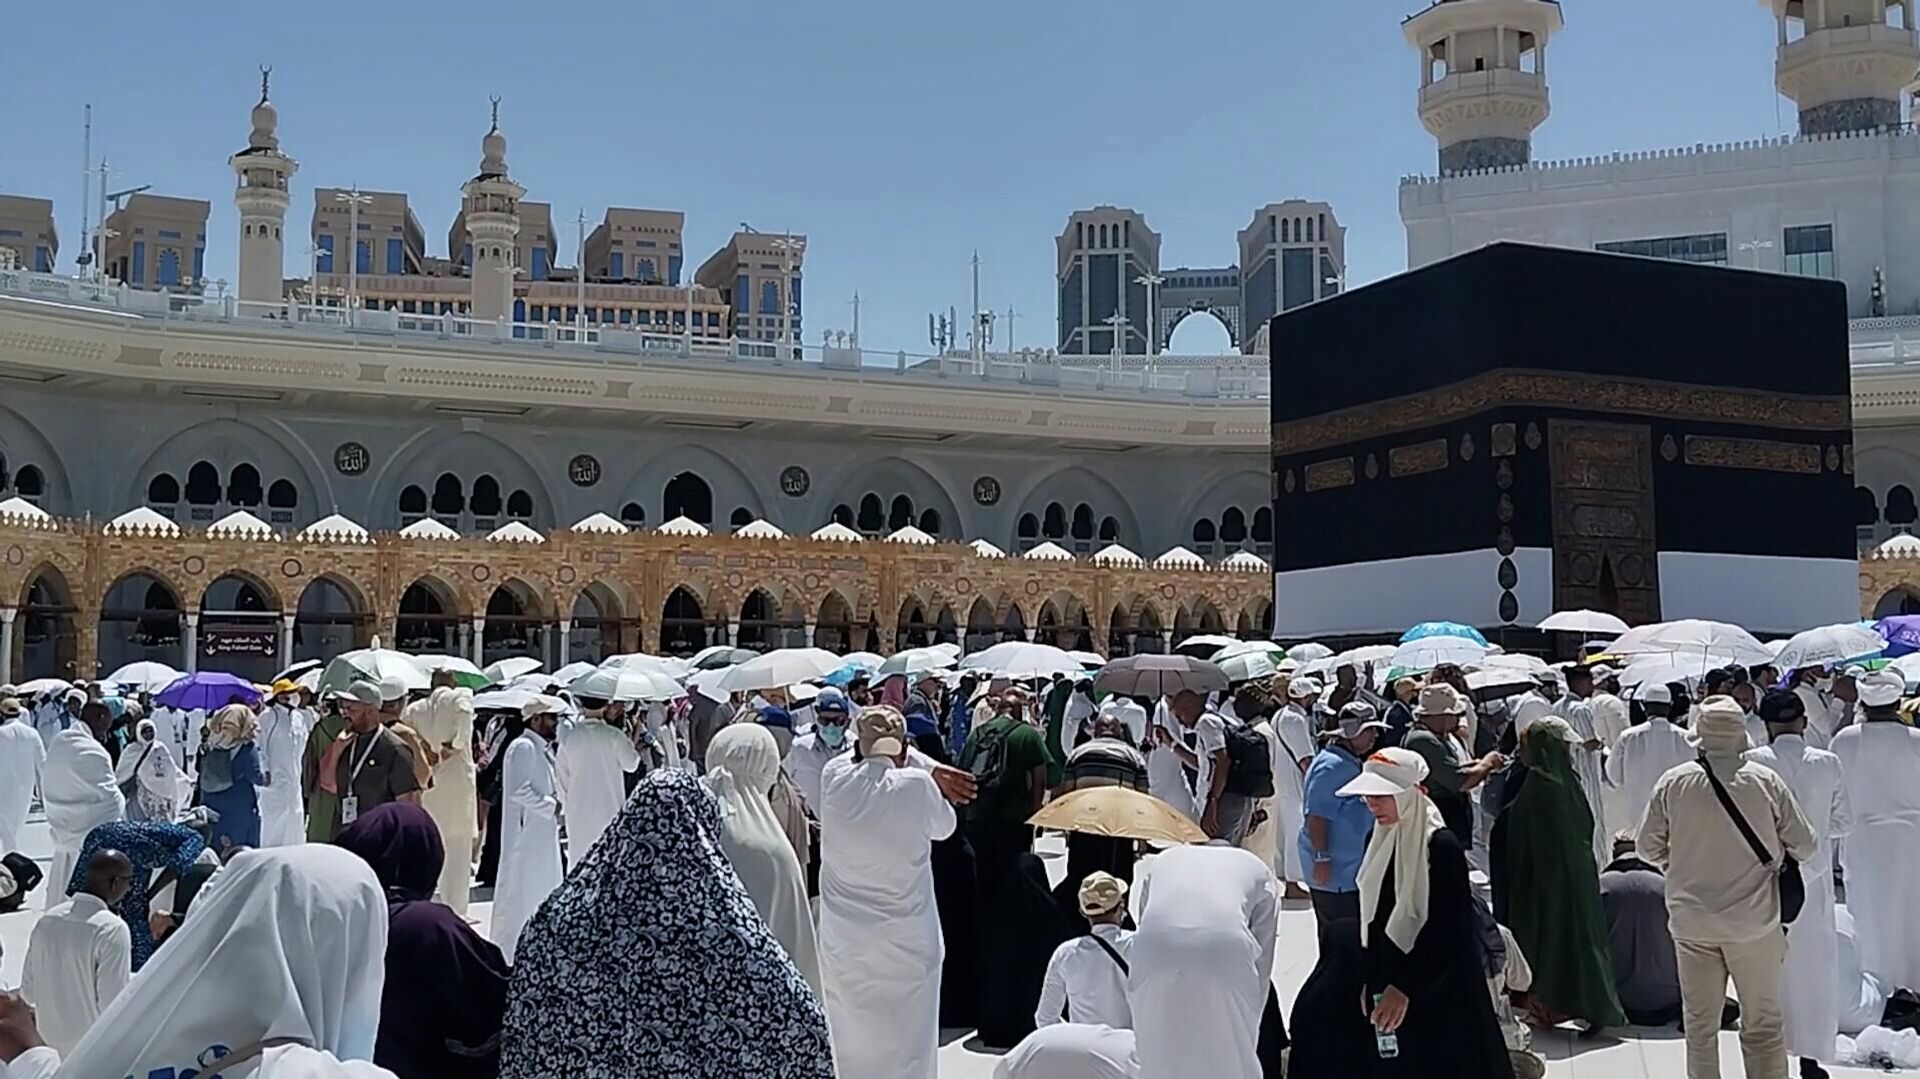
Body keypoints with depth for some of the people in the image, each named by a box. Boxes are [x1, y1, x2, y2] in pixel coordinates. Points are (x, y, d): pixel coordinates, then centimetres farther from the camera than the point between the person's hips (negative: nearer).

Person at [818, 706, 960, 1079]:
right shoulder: (916, 785, -16)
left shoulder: (833, 778, -8)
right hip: (905, 940, -2)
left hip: (843, 942, 3)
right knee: (906, 1043, 10)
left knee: (850, 1043, 14)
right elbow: (944, 826, 5)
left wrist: (867, 746, 8)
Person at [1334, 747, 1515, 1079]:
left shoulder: (1442, 846, -16)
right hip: (1388, 986, 7)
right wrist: (1371, 982, 11)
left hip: (1441, 992, -7)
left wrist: (1405, 988, -21)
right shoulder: (1380, 840, 5)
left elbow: (1447, 931, -19)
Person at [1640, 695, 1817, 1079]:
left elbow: (1649, 848, 1)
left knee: (1699, 1025, 13)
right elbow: (1804, 846, -2)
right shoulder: (1766, 782, -10)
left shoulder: (1672, 784, -8)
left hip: (1692, 921, 1)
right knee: (1763, 1026, 11)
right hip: (1755, 921, -1)